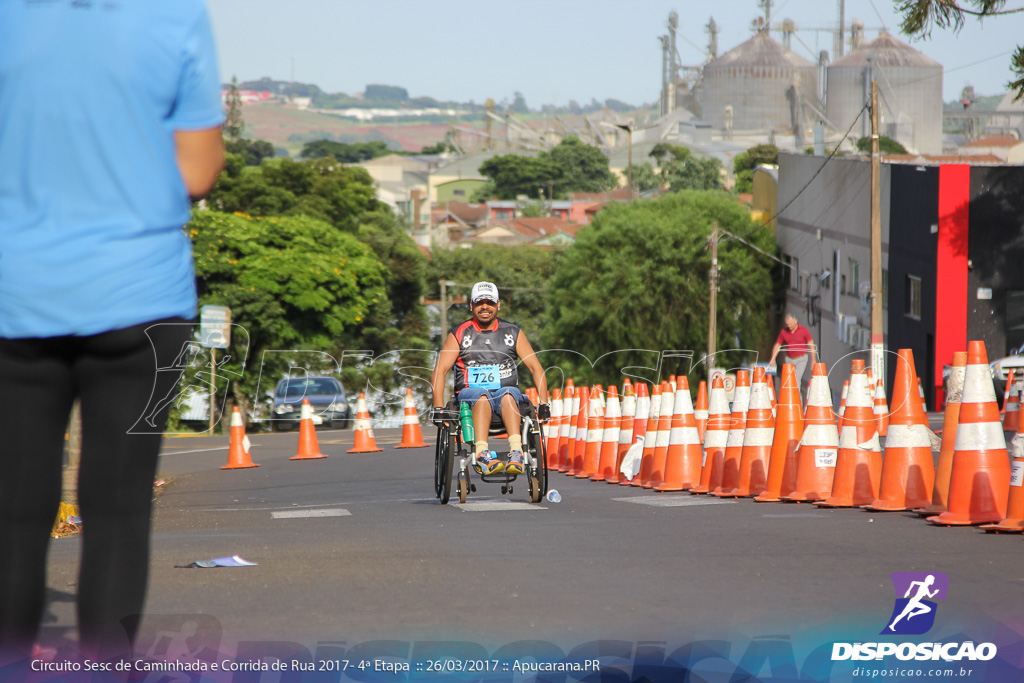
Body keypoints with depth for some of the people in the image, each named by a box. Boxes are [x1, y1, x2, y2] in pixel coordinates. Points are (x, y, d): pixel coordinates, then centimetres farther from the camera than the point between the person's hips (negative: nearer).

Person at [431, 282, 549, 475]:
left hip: (506, 391, 1)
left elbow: (535, 368, 7)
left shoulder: (513, 333, 10)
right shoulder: (459, 334, 5)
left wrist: (544, 403, -6)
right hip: (469, 392, -1)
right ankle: (482, 455, -55)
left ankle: (516, 453, -53)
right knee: (482, 395, -36)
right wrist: (438, 408, -15)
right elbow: (440, 370, -2)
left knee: (508, 394, -35)